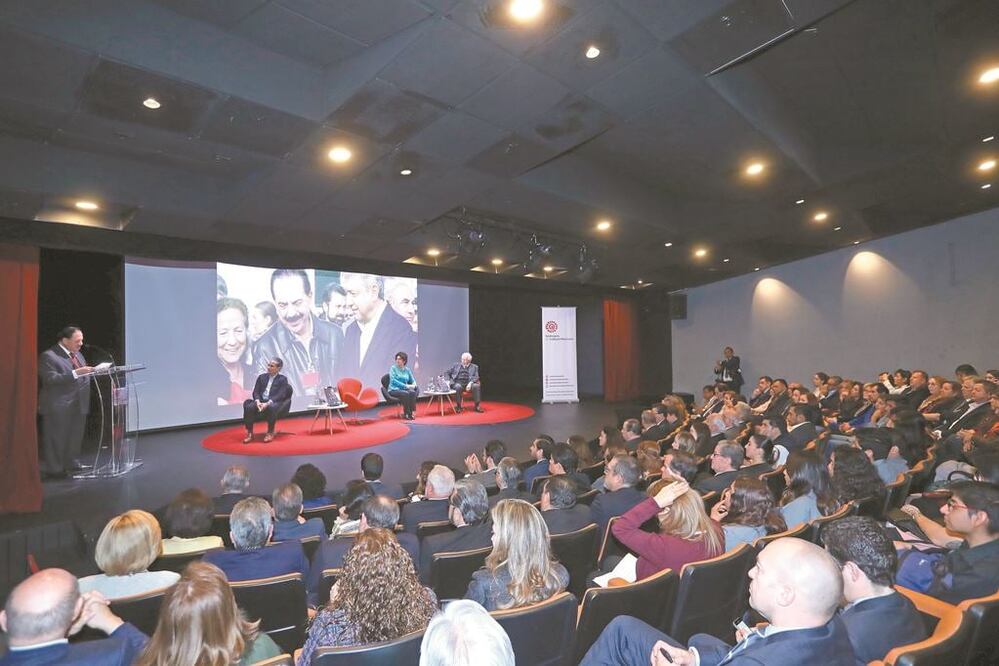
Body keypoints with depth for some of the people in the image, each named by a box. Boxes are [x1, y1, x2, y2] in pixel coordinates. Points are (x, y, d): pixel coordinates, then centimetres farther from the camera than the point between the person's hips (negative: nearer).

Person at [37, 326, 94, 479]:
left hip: (79, 403, 8)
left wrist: (90, 371, 0)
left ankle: (71, 462, 29)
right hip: (58, 406, -8)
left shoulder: (77, 354, 12)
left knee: (76, 436, 16)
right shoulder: (48, 356, -13)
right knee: (56, 438, 2)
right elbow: (51, 379, -22)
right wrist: (75, 373, -29)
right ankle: (53, 469, 11)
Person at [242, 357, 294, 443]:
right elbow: (256, 391, 9)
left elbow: (281, 395, -11)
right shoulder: (262, 377, 17)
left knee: (271, 407, -39)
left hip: (274, 403, -4)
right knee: (249, 407, -27)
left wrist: (268, 403, -25)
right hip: (261, 401, 4)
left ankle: (270, 432, -22)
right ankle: (249, 433, -17)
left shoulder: (283, 379, 2)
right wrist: (258, 401, -14)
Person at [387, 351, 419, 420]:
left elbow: (413, 380, 14)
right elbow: (393, 381, -14)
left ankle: (410, 413, -23)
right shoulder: (393, 368, -2)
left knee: (413, 392, -29)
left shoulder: (407, 370, 11)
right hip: (394, 390, -4)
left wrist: (414, 385, -11)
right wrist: (406, 386, -20)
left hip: (404, 389, 4)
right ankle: (406, 414, -18)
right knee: (406, 394, -33)